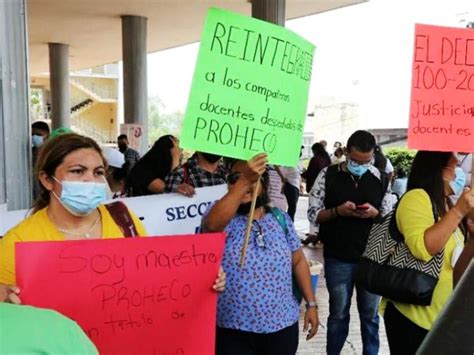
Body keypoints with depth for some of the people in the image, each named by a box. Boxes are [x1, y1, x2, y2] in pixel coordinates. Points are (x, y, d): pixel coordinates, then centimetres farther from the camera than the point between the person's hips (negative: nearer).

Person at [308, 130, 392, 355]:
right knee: (338, 313, 13)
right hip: (338, 259, -1)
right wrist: (337, 211, -20)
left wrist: (375, 213, -15)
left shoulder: (381, 179, 2)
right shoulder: (328, 175, -4)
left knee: (370, 314, 14)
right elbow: (313, 214, -3)